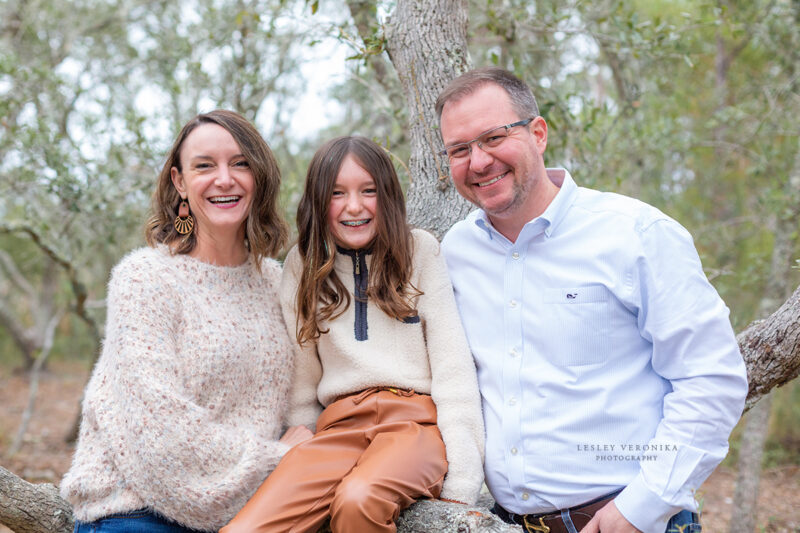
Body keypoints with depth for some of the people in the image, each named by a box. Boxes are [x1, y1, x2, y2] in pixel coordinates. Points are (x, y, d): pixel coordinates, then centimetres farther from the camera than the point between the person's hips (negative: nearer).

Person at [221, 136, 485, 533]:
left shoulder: (420, 250, 7)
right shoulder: (303, 265, 13)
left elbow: (452, 365, 0)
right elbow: (301, 378, 14)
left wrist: (461, 478, -9)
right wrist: (300, 457, 5)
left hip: (415, 415, -1)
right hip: (341, 424, 2)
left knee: (358, 499, -35)